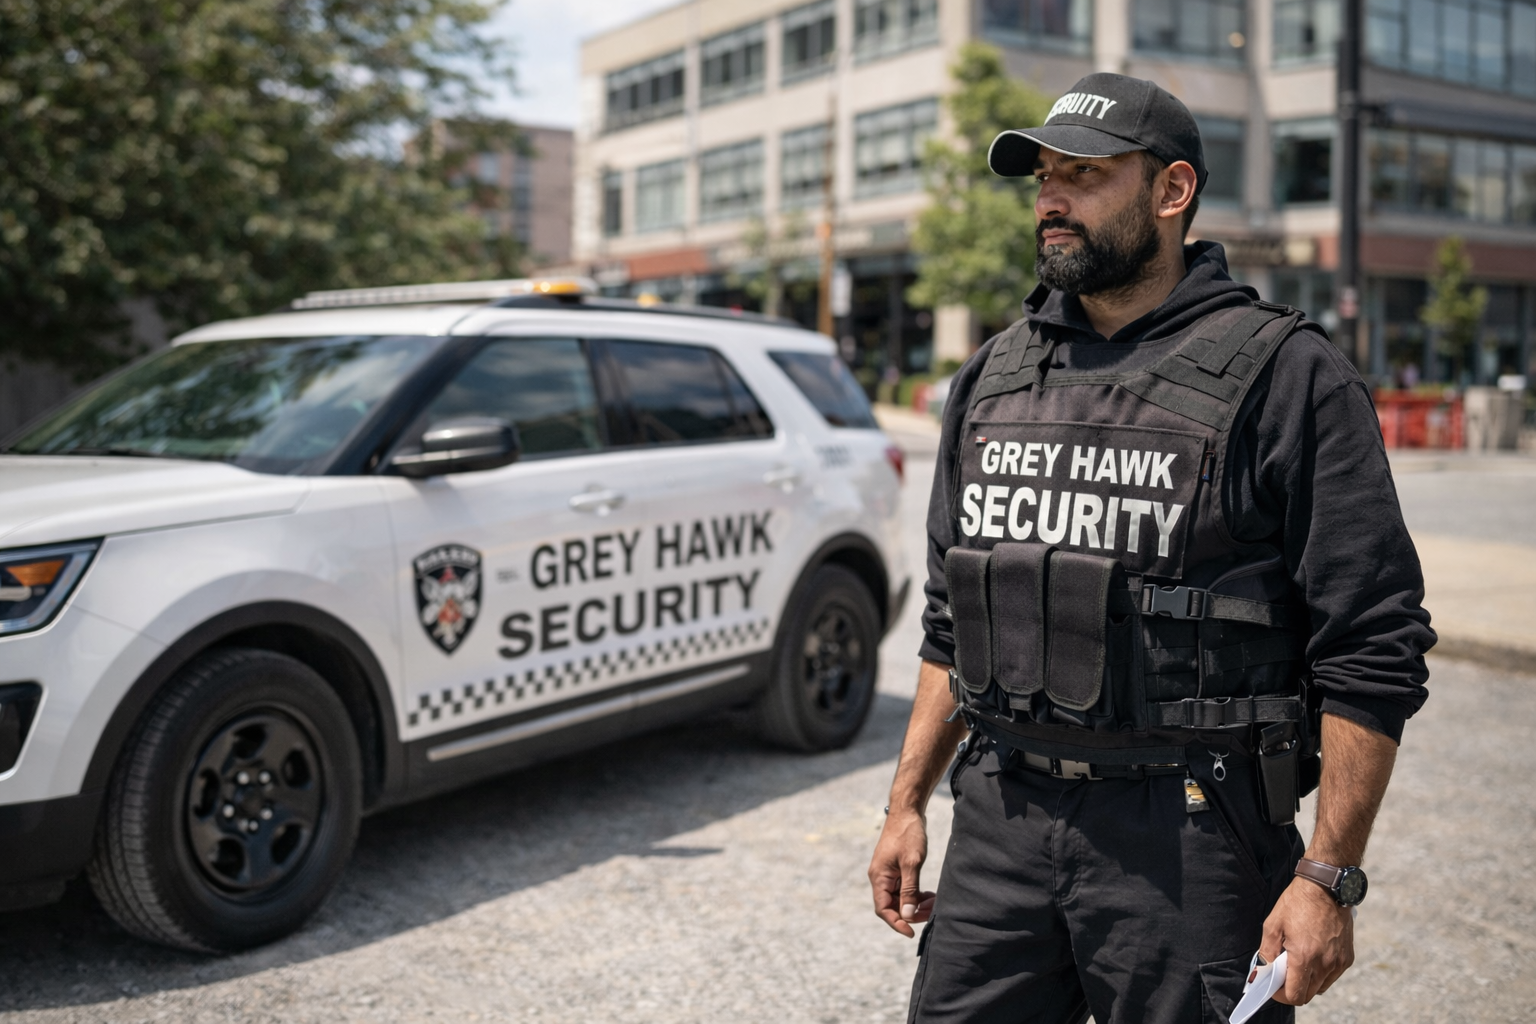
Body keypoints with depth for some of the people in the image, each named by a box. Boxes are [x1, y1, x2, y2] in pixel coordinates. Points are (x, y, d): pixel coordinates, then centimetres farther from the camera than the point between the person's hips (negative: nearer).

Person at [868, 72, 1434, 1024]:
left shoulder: (1288, 376, -6)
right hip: (999, 822, 5)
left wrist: (1329, 877, -12)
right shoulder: (992, 376, 11)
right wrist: (909, 801, 12)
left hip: (1186, 837, -4)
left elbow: (1372, 652, -8)